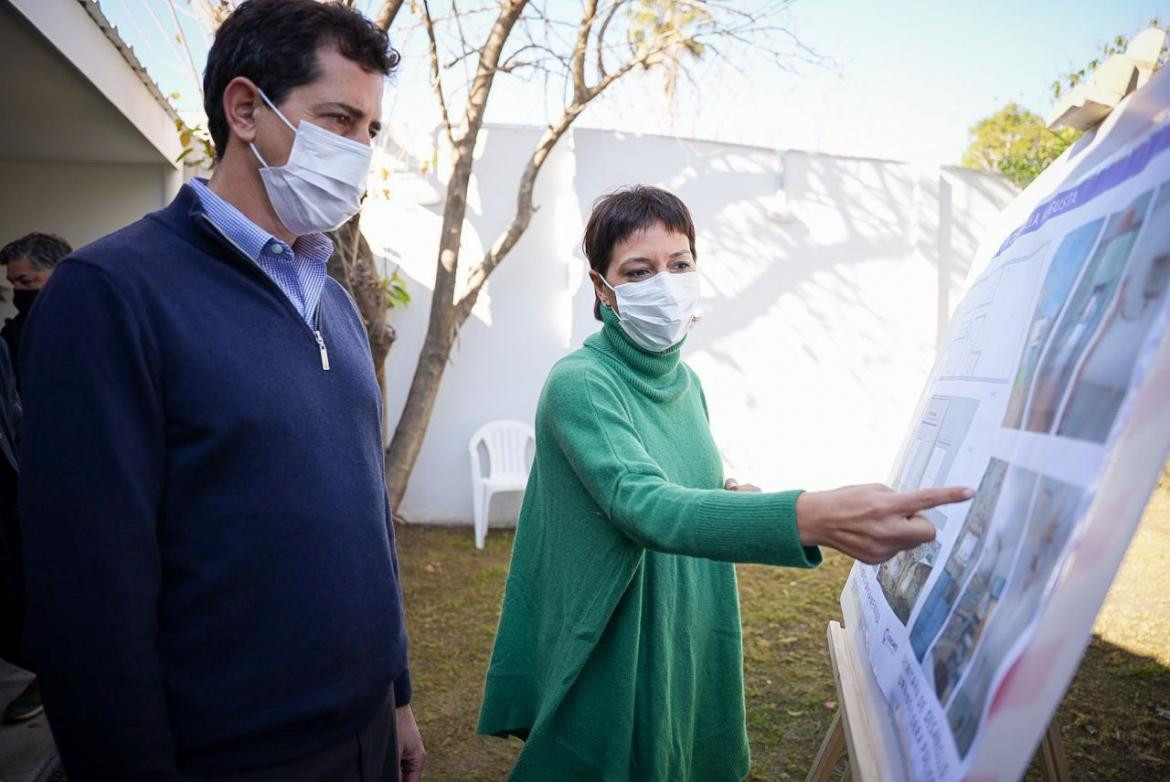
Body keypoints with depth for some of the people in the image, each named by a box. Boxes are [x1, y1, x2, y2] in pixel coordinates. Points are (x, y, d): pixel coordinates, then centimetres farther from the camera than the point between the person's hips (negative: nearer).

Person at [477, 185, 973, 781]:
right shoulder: (579, 384, -21)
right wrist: (812, 515, -50)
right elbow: (641, 505, -37)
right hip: (612, 654, -6)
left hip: (689, 640, 7)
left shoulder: (685, 381, 3)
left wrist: (727, 496, -8)